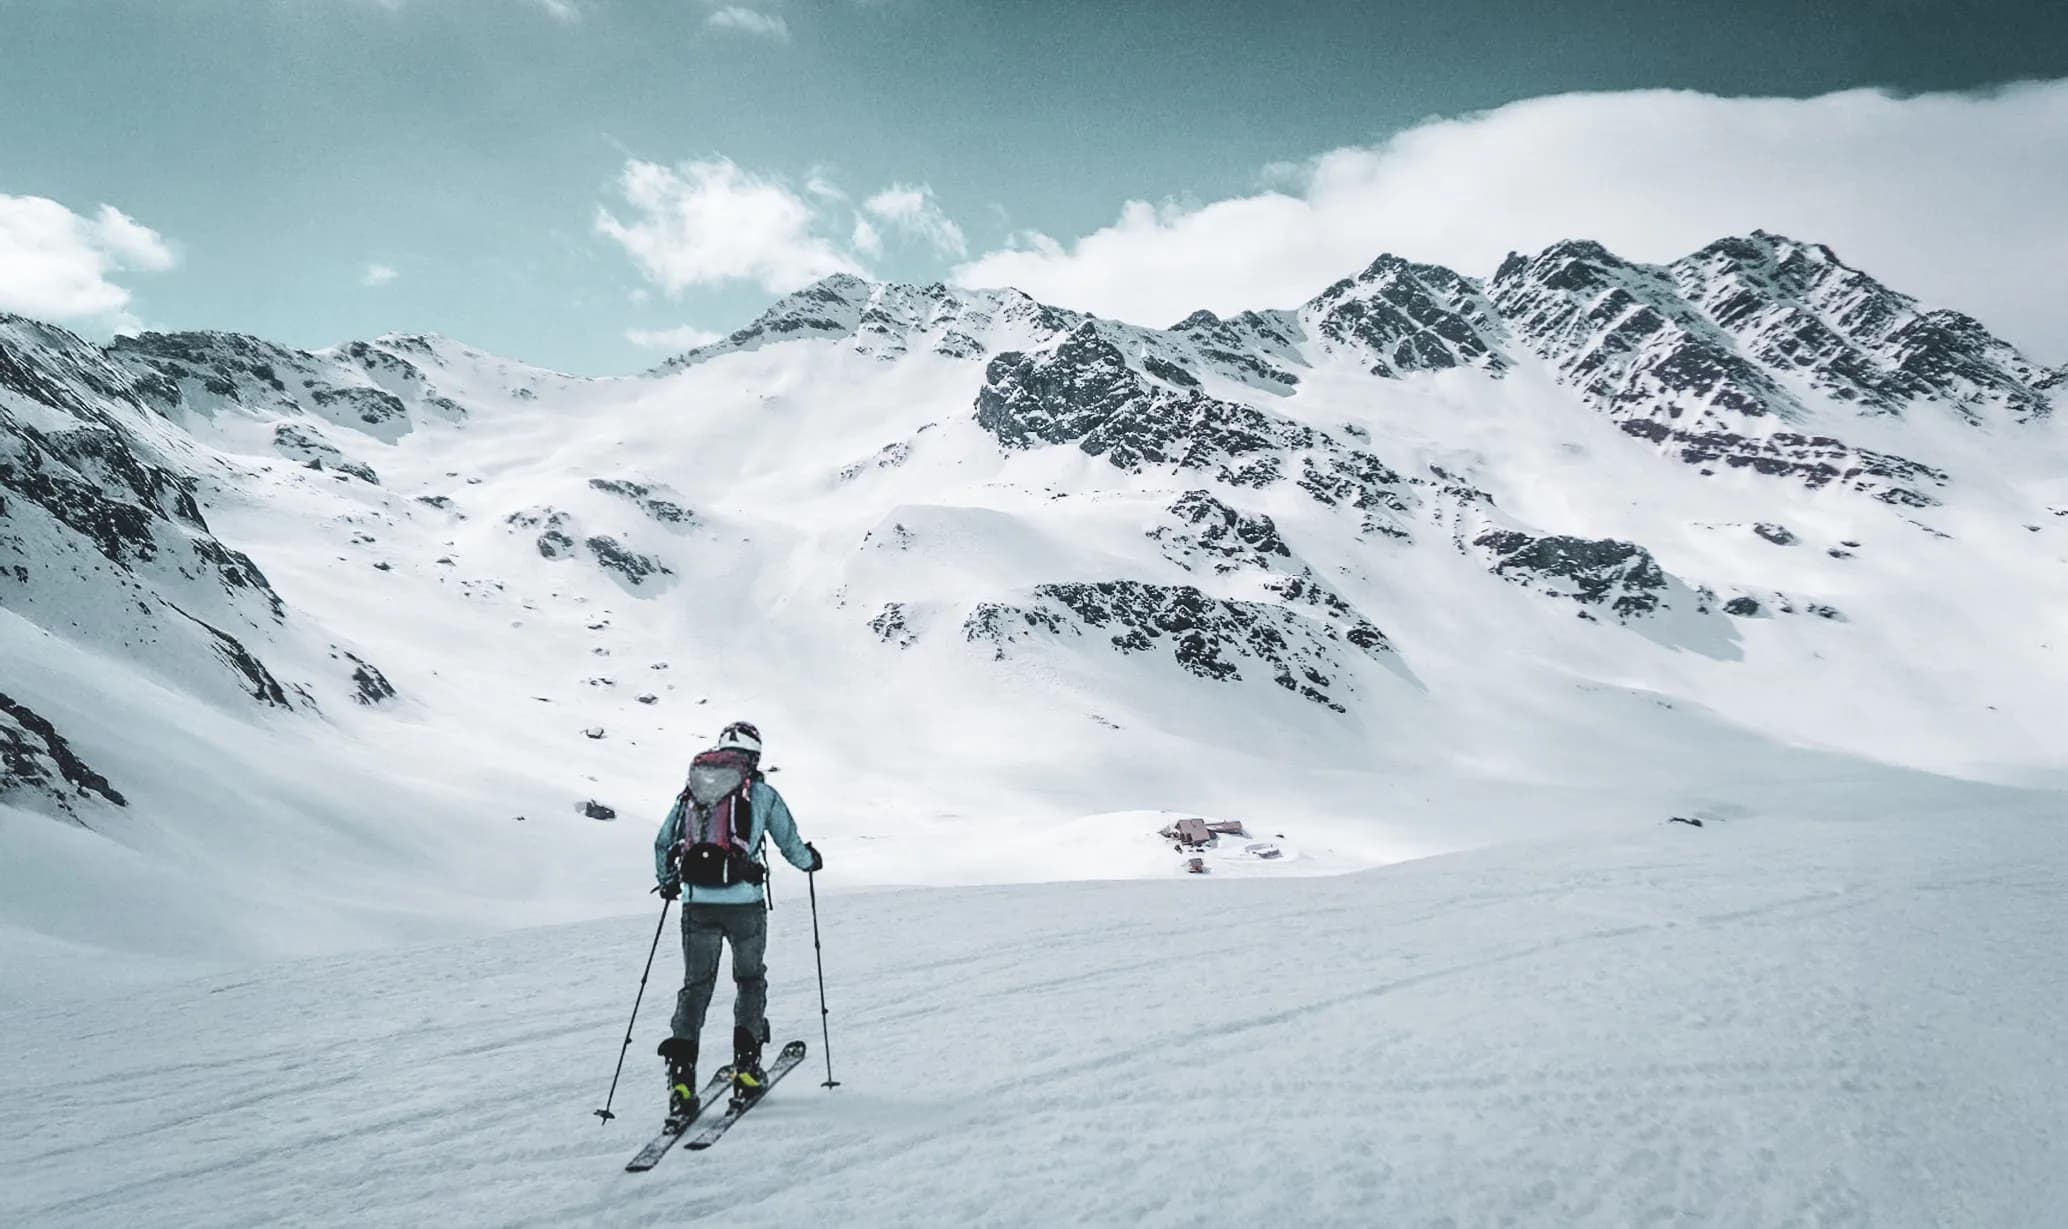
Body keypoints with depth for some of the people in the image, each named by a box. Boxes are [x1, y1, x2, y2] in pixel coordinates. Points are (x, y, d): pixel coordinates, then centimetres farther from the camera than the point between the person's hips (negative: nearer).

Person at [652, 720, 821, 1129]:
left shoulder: (690, 789, 13)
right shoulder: (762, 793, 4)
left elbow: (662, 844, 18)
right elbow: (790, 845, 8)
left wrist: (667, 881, 35)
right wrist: (810, 859, 30)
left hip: (697, 903, 2)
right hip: (744, 901, -2)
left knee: (695, 985, 11)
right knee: (750, 979, 18)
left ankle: (681, 1072, -3)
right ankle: (746, 1064, 10)